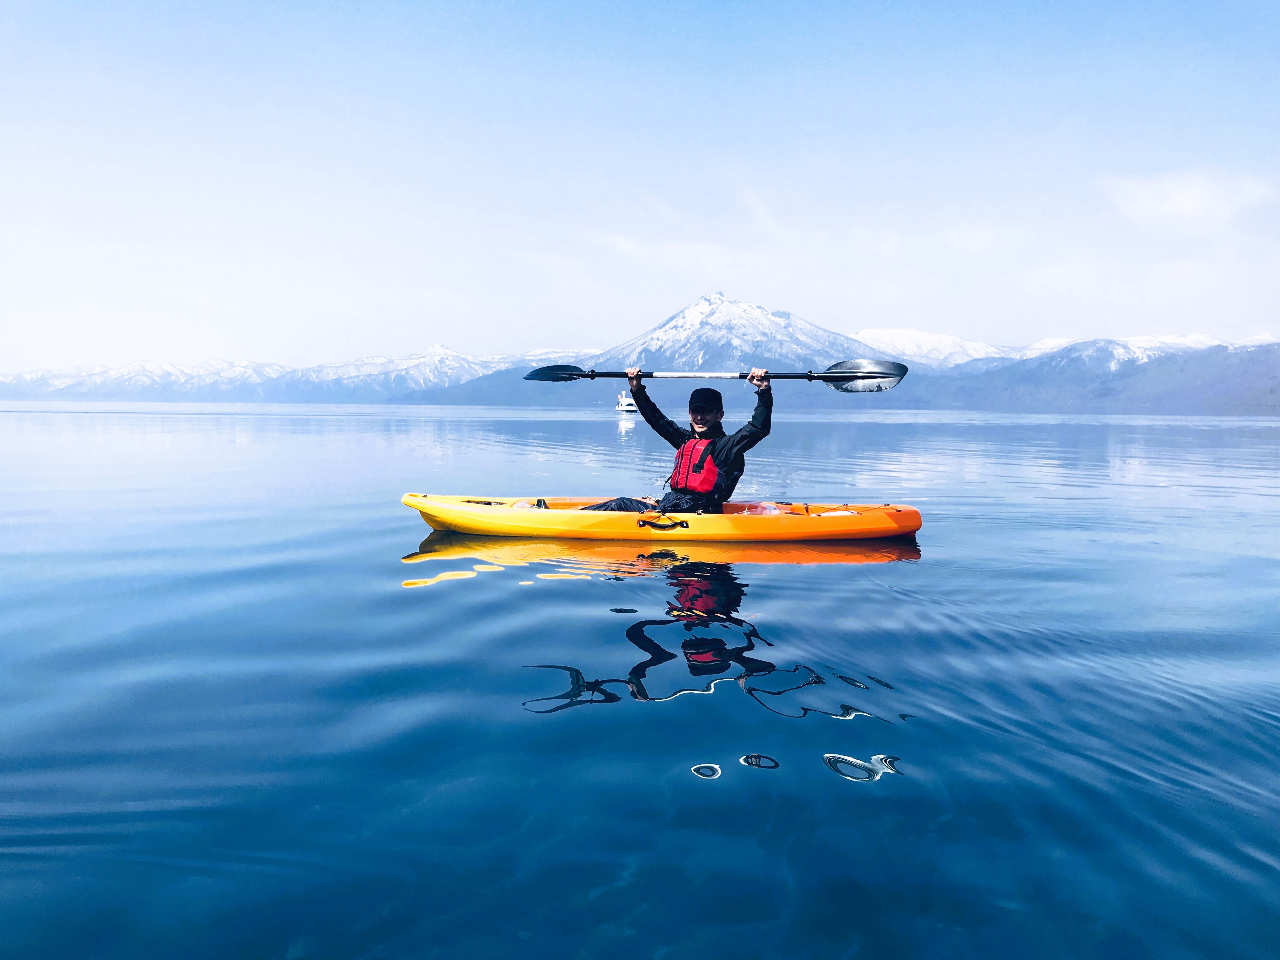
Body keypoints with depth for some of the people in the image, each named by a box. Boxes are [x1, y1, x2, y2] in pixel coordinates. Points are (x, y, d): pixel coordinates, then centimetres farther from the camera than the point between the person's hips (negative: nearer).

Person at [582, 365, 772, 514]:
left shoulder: (726, 445, 0)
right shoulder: (685, 439, 19)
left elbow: (759, 427, -13)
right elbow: (656, 419, 27)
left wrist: (764, 391, -21)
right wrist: (637, 389, 22)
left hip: (697, 512, -8)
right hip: (670, 503, 8)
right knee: (621, 503, -8)